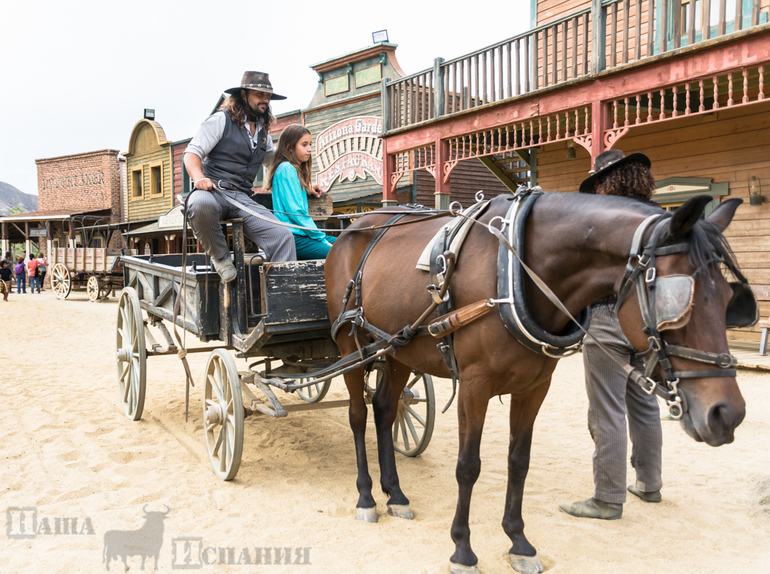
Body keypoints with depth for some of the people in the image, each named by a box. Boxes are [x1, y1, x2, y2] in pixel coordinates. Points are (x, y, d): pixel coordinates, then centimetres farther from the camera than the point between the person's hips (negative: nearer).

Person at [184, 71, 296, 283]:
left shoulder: (263, 131, 22)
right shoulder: (221, 119, 3)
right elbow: (192, 153, -2)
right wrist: (199, 177, -25)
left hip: (242, 198, 5)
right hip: (213, 191, -4)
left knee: (283, 237, -20)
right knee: (201, 204, -43)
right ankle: (220, 257, -16)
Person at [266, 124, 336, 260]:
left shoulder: (296, 169, 20)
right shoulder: (286, 169, -8)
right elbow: (295, 211, -15)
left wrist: (307, 189, 23)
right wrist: (322, 238, -11)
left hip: (301, 234, 10)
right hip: (292, 238, -10)